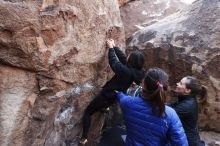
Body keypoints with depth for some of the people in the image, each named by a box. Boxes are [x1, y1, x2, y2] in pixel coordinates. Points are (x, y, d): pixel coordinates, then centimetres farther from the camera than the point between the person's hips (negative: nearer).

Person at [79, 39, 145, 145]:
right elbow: (122, 58, -1)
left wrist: (111, 48, -4)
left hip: (107, 95, -8)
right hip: (116, 97, 8)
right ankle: (105, 107, 50)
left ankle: (84, 138, 11)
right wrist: (114, 46, 5)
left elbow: (113, 62, -19)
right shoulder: (137, 71, -9)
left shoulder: (126, 71, -32)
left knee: (88, 112, 9)